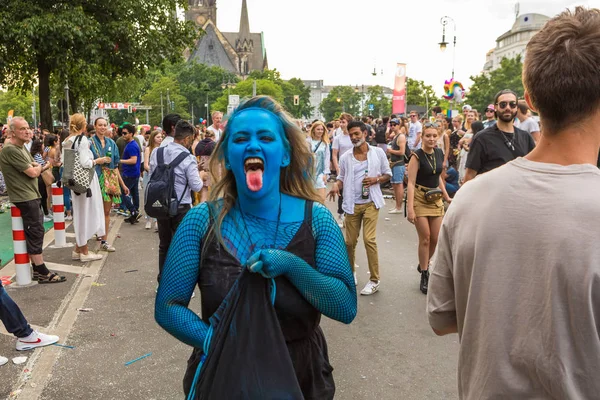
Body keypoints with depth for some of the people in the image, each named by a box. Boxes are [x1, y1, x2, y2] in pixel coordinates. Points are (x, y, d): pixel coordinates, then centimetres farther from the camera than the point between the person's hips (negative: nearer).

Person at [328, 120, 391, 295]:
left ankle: (374, 280, 0)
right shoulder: (345, 157, 2)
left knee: (369, 239, -11)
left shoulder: (378, 152, -1)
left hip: (371, 202, -2)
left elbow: (388, 174, 6)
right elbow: (342, 179, 8)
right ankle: (350, 272, 33)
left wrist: (376, 179, -14)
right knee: (350, 241, 8)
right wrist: (336, 185, -15)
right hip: (352, 204, 2)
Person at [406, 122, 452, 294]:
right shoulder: (417, 156, -14)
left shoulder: (439, 153, 4)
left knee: (436, 239, 8)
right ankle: (424, 276, 13)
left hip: (436, 199, 6)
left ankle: (423, 265, 34)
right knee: (425, 238, -2)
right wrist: (410, 208, -23)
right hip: (419, 199, -5)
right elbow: (411, 183, -17)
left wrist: (446, 196, 15)